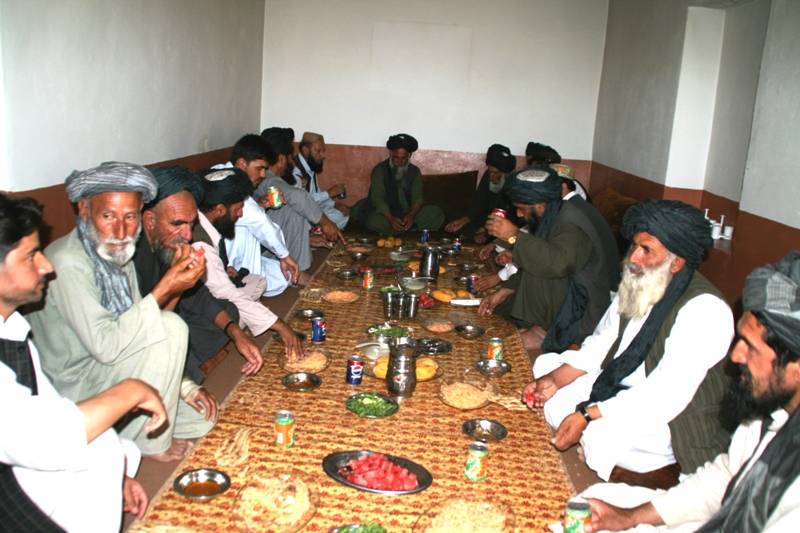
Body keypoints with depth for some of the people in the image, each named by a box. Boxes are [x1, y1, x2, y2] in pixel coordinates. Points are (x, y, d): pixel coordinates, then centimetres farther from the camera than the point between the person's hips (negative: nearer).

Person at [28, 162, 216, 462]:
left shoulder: (117, 254, 3)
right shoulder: (68, 263, -26)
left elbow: (132, 328, 7)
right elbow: (106, 346, -28)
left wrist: (185, 386, 2)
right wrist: (164, 288, -29)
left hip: (106, 369, 8)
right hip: (71, 389, -7)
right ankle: (151, 440, -9)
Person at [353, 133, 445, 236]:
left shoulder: (415, 171, 5)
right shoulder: (379, 170, -6)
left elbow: (417, 198, -5)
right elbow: (377, 199, -17)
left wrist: (411, 215, -28)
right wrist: (391, 219, -34)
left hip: (409, 214, 4)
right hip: (385, 214, -3)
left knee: (437, 213, -17)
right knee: (374, 221, -37)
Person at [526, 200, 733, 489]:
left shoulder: (704, 310, -25)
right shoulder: (638, 284, 0)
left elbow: (665, 396, -31)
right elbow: (601, 343, 8)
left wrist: (587, 415, -32)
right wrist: (555, 378, -6)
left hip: (674, 420, -8)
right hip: (622, 390, 9)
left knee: (600, 431, -34)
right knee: (546, 364, 4)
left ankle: (660, 475, -5)